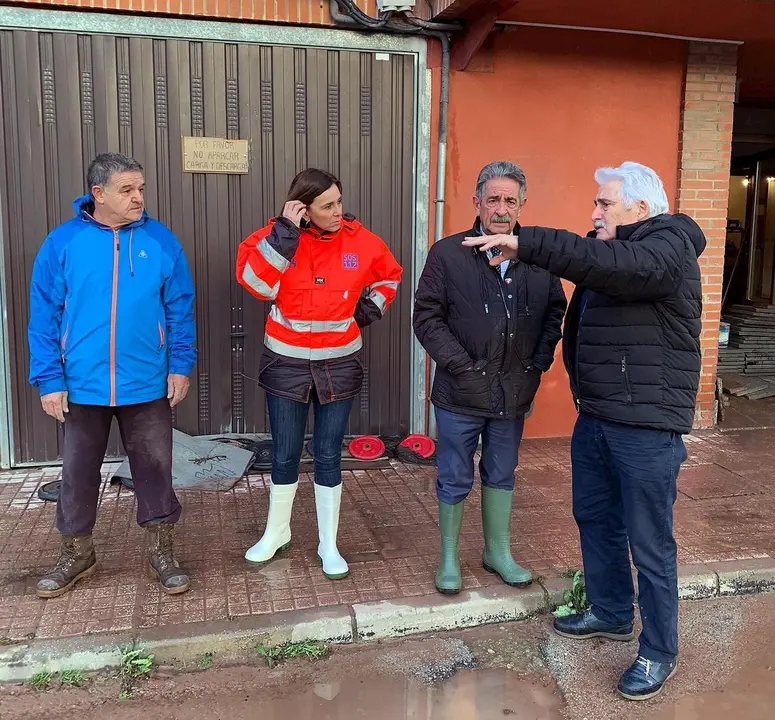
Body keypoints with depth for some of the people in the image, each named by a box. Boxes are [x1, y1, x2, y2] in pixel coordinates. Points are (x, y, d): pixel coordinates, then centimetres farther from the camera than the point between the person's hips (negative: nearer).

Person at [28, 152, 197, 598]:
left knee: (156, 470, 10)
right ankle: (78, 555, 35)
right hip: (83, 386, 1)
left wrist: (181, 365, -4)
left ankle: (162, 553, 28)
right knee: (78, 474, 14)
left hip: (147, 385, 0)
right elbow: (44, 316, -2)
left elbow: (180, 308, 1)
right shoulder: (63, 242, -5)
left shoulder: (161, 241, -3)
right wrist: (49, 379, -6)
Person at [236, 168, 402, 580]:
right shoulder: (278, 235, -8)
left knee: (328, 457, 8)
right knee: (285, 455, 10)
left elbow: (389, 275, 14)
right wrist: (283, 233, -25)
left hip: (338, 364, 1)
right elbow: (254, 281, -23)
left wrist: (370, 308, 2)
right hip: (287, 363, 0)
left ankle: (328, 545, 22)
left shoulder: (360, 241, -4)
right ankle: (276, 533, 33)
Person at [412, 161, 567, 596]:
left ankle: (499, 552, 37)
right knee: (455, 481, 10)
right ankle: (449, 558, 29)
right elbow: (427, 317, -9)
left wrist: (541, 361, 0)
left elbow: (555, 311, 10)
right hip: (461, 394, -3)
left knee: (501, 476, 19)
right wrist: (461, 365, -14)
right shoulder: (447, 254, -8)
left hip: (514, 393, 3)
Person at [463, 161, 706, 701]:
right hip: (595, 418, 9)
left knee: (650, 544, 2)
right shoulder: (610, 250, 15)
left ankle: (659, 653, 20)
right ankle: (612, 614, 40)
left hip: (646, 428, -9)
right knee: (595, 518, 20)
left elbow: (614, 266, -34)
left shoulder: (668, 248, -15)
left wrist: (526, 244, -37)